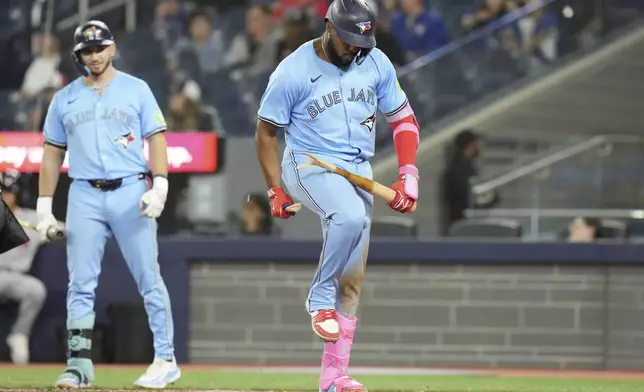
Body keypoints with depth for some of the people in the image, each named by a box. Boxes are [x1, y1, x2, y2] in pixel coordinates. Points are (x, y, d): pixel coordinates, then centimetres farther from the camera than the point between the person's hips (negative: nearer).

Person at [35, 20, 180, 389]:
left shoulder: (136, 89, 6)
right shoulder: (65, 99, 12)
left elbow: (157, 138, 1)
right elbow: (53, 153, 15)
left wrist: (159, 187, -12)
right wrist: (44, 207, 9)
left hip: (131, 193, -2)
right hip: (85, 196, 2)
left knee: (149, 279, -3)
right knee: (81, 285, -2)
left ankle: (166, 360, 2)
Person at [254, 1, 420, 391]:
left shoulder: (377, 63, 0)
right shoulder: (293, 71, -12)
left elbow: (403, 118, 9)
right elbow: (266, 131, -2)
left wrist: (409, 176, -3)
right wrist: (276, 191, -6)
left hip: (358, 171, 5)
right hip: (310, 166, -5)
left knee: (352, 280, 2)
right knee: (351, 216, -37)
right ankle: (321, 298, -16)